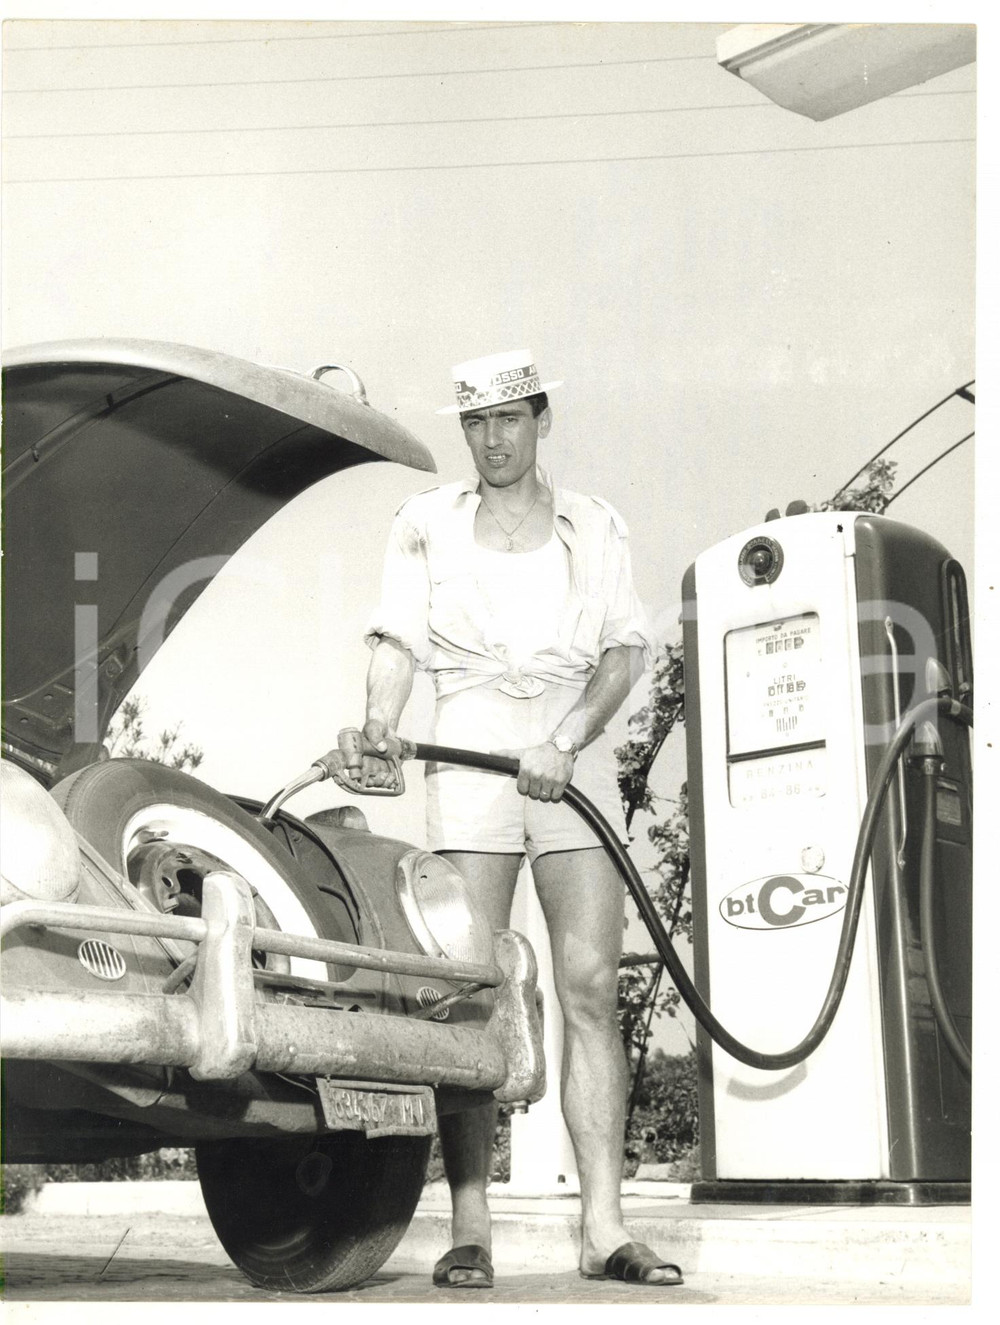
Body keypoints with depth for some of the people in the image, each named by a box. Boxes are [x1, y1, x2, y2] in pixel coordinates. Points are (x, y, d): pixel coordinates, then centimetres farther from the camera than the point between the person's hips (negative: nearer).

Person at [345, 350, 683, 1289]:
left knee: (591, 988, -6)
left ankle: (603, 1228, -5)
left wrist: (566, 744, -9)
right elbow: (396, 641, 6)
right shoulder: (427, 523, 15)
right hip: (470, 755, -1)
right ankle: (469, 1229, -5)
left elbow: (625, 652, 7)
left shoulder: (593, 526, 15)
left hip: (577, 756, 1)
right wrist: (378, 734, -14)